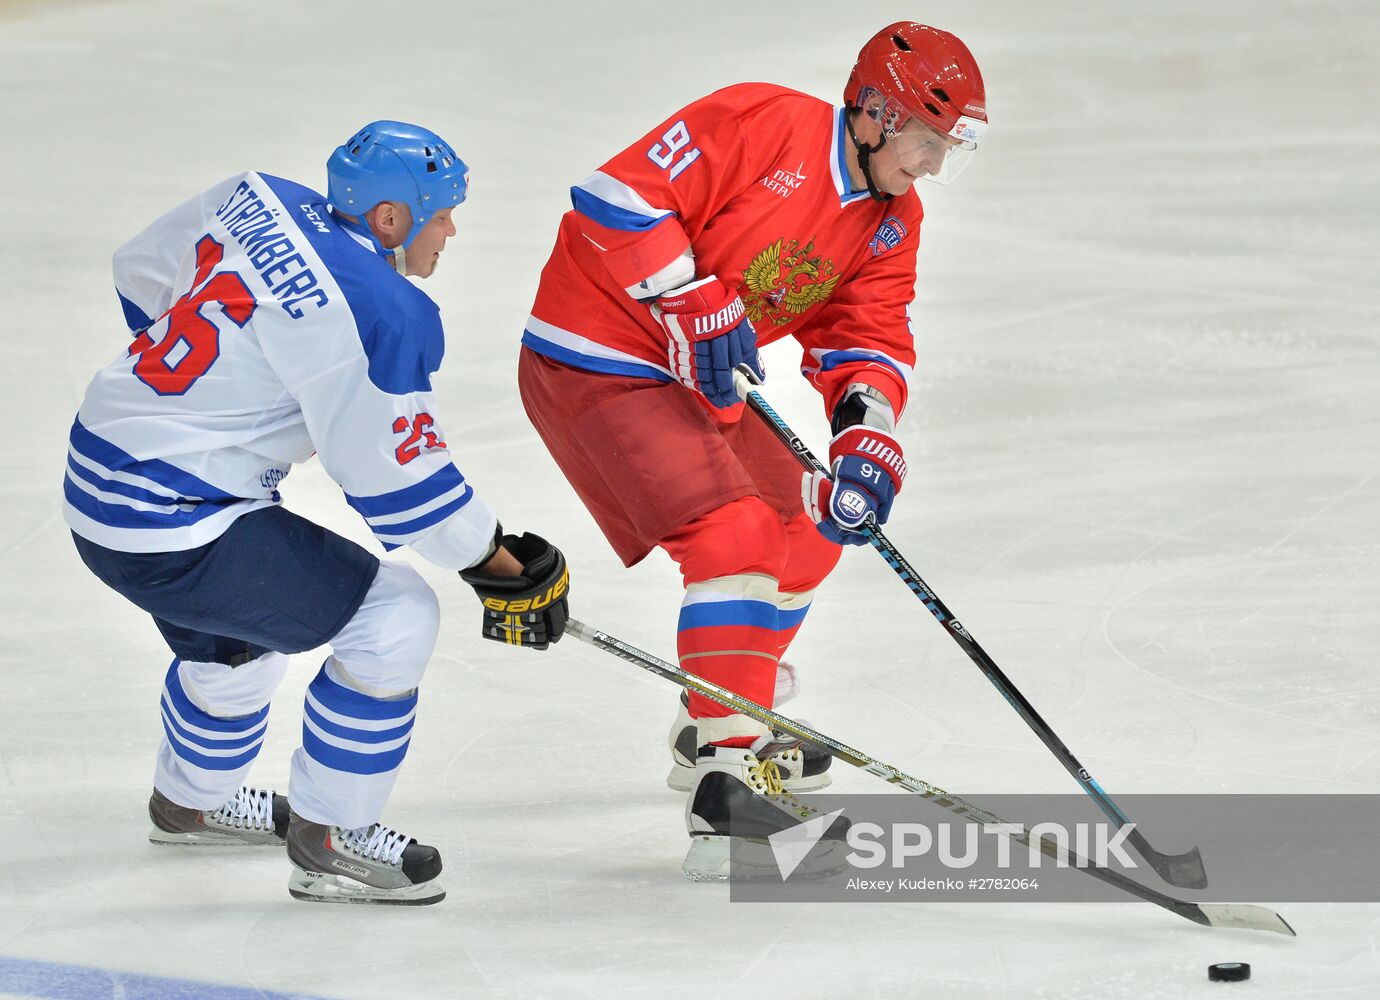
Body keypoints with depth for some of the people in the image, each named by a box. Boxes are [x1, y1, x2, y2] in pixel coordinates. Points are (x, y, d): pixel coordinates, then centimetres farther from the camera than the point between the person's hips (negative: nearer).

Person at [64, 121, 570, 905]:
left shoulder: (261, 201, 1)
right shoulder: (378, 312, -22)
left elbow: (143, 273, 18)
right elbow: (398, 480, -17)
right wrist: (503, 570, -5)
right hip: (170, 532, -9)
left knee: (237, 631, 34)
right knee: (395, 618, -6)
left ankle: (192, 801, 58)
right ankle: (328, 839, 4)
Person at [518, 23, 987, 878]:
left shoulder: (891, 224, 5)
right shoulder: (764, 126, -21)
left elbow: (868, 339, 0)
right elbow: (619, 196, -23)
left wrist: (870, 439, -19)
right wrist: (693, 306, -28)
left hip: (702, 382, 10)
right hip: (596, 361, -10)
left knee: (807, 532, 19)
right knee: (735, 533, -23)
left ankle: (724, 721, 37)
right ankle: (726, 771, -23)